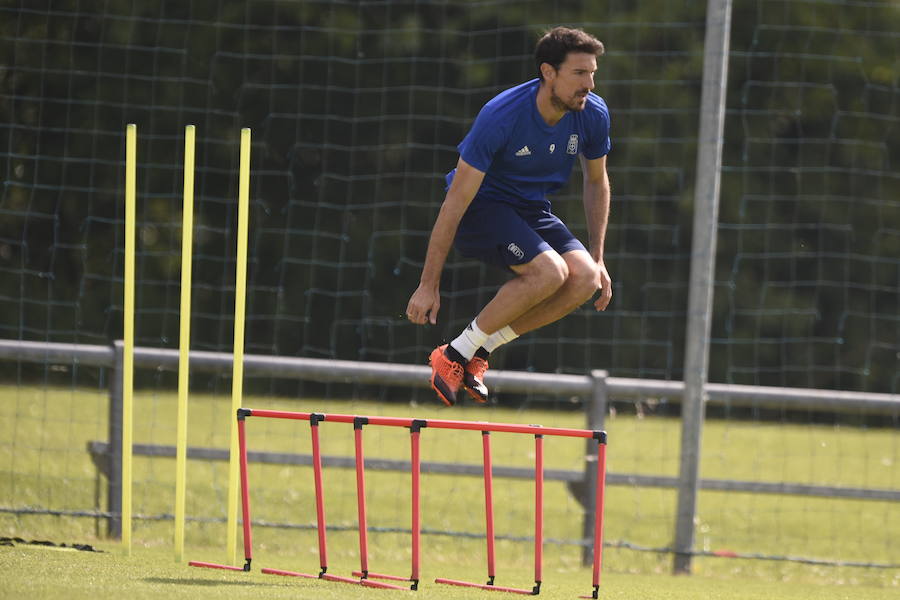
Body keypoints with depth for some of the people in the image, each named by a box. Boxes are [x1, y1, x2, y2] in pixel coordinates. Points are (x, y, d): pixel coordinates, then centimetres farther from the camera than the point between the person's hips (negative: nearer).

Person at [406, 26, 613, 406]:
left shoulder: (593, 115, -12)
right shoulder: (501, 118, -29)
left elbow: (596, 181, 10)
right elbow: (455, 202, -24)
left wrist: (597, 259, 6)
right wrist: (428, 285, -23)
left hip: (530, 211, 7)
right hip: (480, 207, -6)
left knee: (585, 279, -19)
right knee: (549, 272, -30)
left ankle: (481, 349, -5)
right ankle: (454, 354, -14)